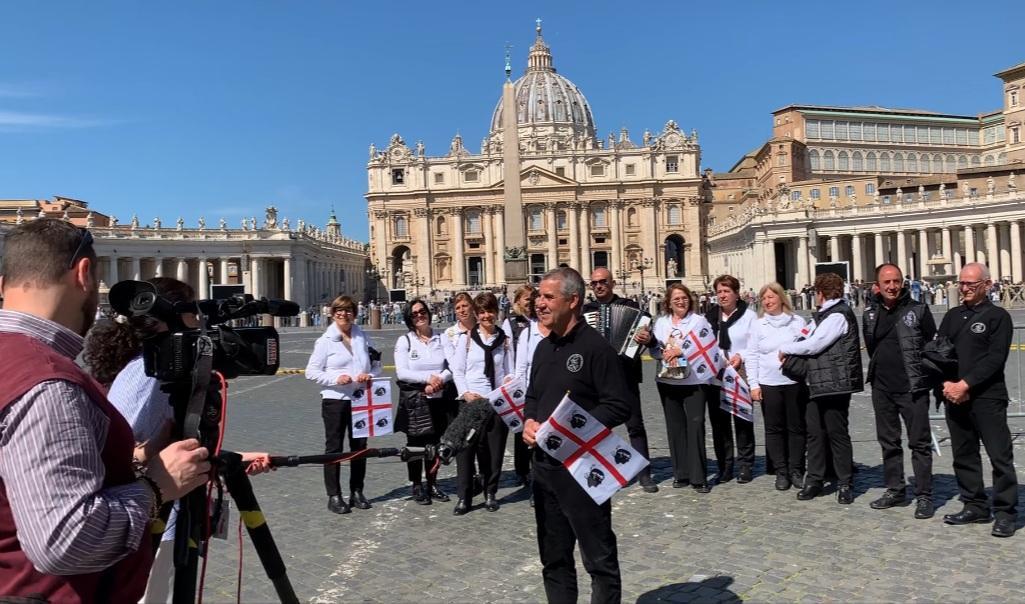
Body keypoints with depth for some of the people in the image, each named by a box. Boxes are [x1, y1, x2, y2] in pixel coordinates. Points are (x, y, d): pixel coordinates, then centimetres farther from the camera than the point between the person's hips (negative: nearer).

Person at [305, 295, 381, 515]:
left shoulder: (363, 337, 6)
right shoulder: (325, 340, -4)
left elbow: (376, 364, 12)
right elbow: (311, 372, -6)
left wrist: (370, 376, -9)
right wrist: (336, 378, -19)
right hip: (335, 400, -4)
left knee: (360, 446, 12)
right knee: (334, 448, 5)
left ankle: (357, 492, 25)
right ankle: (334, 496, 14)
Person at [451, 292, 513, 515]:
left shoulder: (504, 340, 6)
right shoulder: (467, 338, 1)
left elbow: (509, 372, 8)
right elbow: (457, 370, 1)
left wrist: (509, 383, -13)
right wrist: (465, 393, -11)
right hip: (471, 401, -1)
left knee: (495, 449, 7)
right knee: (466, 447, -4)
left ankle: (491, 493, 22)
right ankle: (464, 497, 6)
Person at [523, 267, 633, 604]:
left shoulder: (595, 347, -13)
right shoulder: (544, 347, 12)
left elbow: (619, 406, -17)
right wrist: (529, 421, 0)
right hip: (544, 463, 8)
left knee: (599, 558, 5)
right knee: (554, 557, 18)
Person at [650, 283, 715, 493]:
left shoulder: (699, 320, 1)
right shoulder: (661, 322, 11)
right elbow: (654, 349, 9)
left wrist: (682, 351, -14)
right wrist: (664, 353, -12)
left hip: (694, 380, -4)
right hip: (668, 380, 4)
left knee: (695, 424, -9)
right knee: (675, 426, 8)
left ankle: (698, 476, -3)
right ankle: (680, 473, 18)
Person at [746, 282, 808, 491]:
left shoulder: (797, 322, 4)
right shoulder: (758, 324, 4)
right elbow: (752, 356, 4)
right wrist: (753, 384, -2)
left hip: (795, 382, 0)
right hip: (769, 384, 0)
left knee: (796, 427, 6)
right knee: (774, 429, 5)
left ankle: (796, 470, 17)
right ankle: (781, 472, 15)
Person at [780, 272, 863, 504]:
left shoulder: (838, 315, -12)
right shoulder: (828, 314, 19)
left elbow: (814, 344, -16)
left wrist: (786, 348, -4)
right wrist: (793, 354, 6)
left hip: (835, 385, -9)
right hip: (818, 383, 9)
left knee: (837, 434, 0)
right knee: (815, 433, 10)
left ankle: (844, 484, 12)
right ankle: (814, 480, 18)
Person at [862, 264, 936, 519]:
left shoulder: (918, 310, -5)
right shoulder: (869, 313, 6)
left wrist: (924, 376, -2)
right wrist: (882, 367, 13)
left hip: (912, 388, -5)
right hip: (882, 388, 5)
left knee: (919, 443, 0)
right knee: (888, 441, 13)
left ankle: (924, 496, 9)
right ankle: (895, 490, 25)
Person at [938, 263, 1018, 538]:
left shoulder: (998, 316, -1)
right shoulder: (952, 316, 15)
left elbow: (995, 358, -11)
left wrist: (965, 384, -17)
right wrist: (946, 384, -5)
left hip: (987, 397, -6)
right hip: (954, 398, 6)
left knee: (1000, 456, -3)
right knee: (964, 455, 11)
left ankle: (1005, 512, 7)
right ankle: (975, 506, 22)